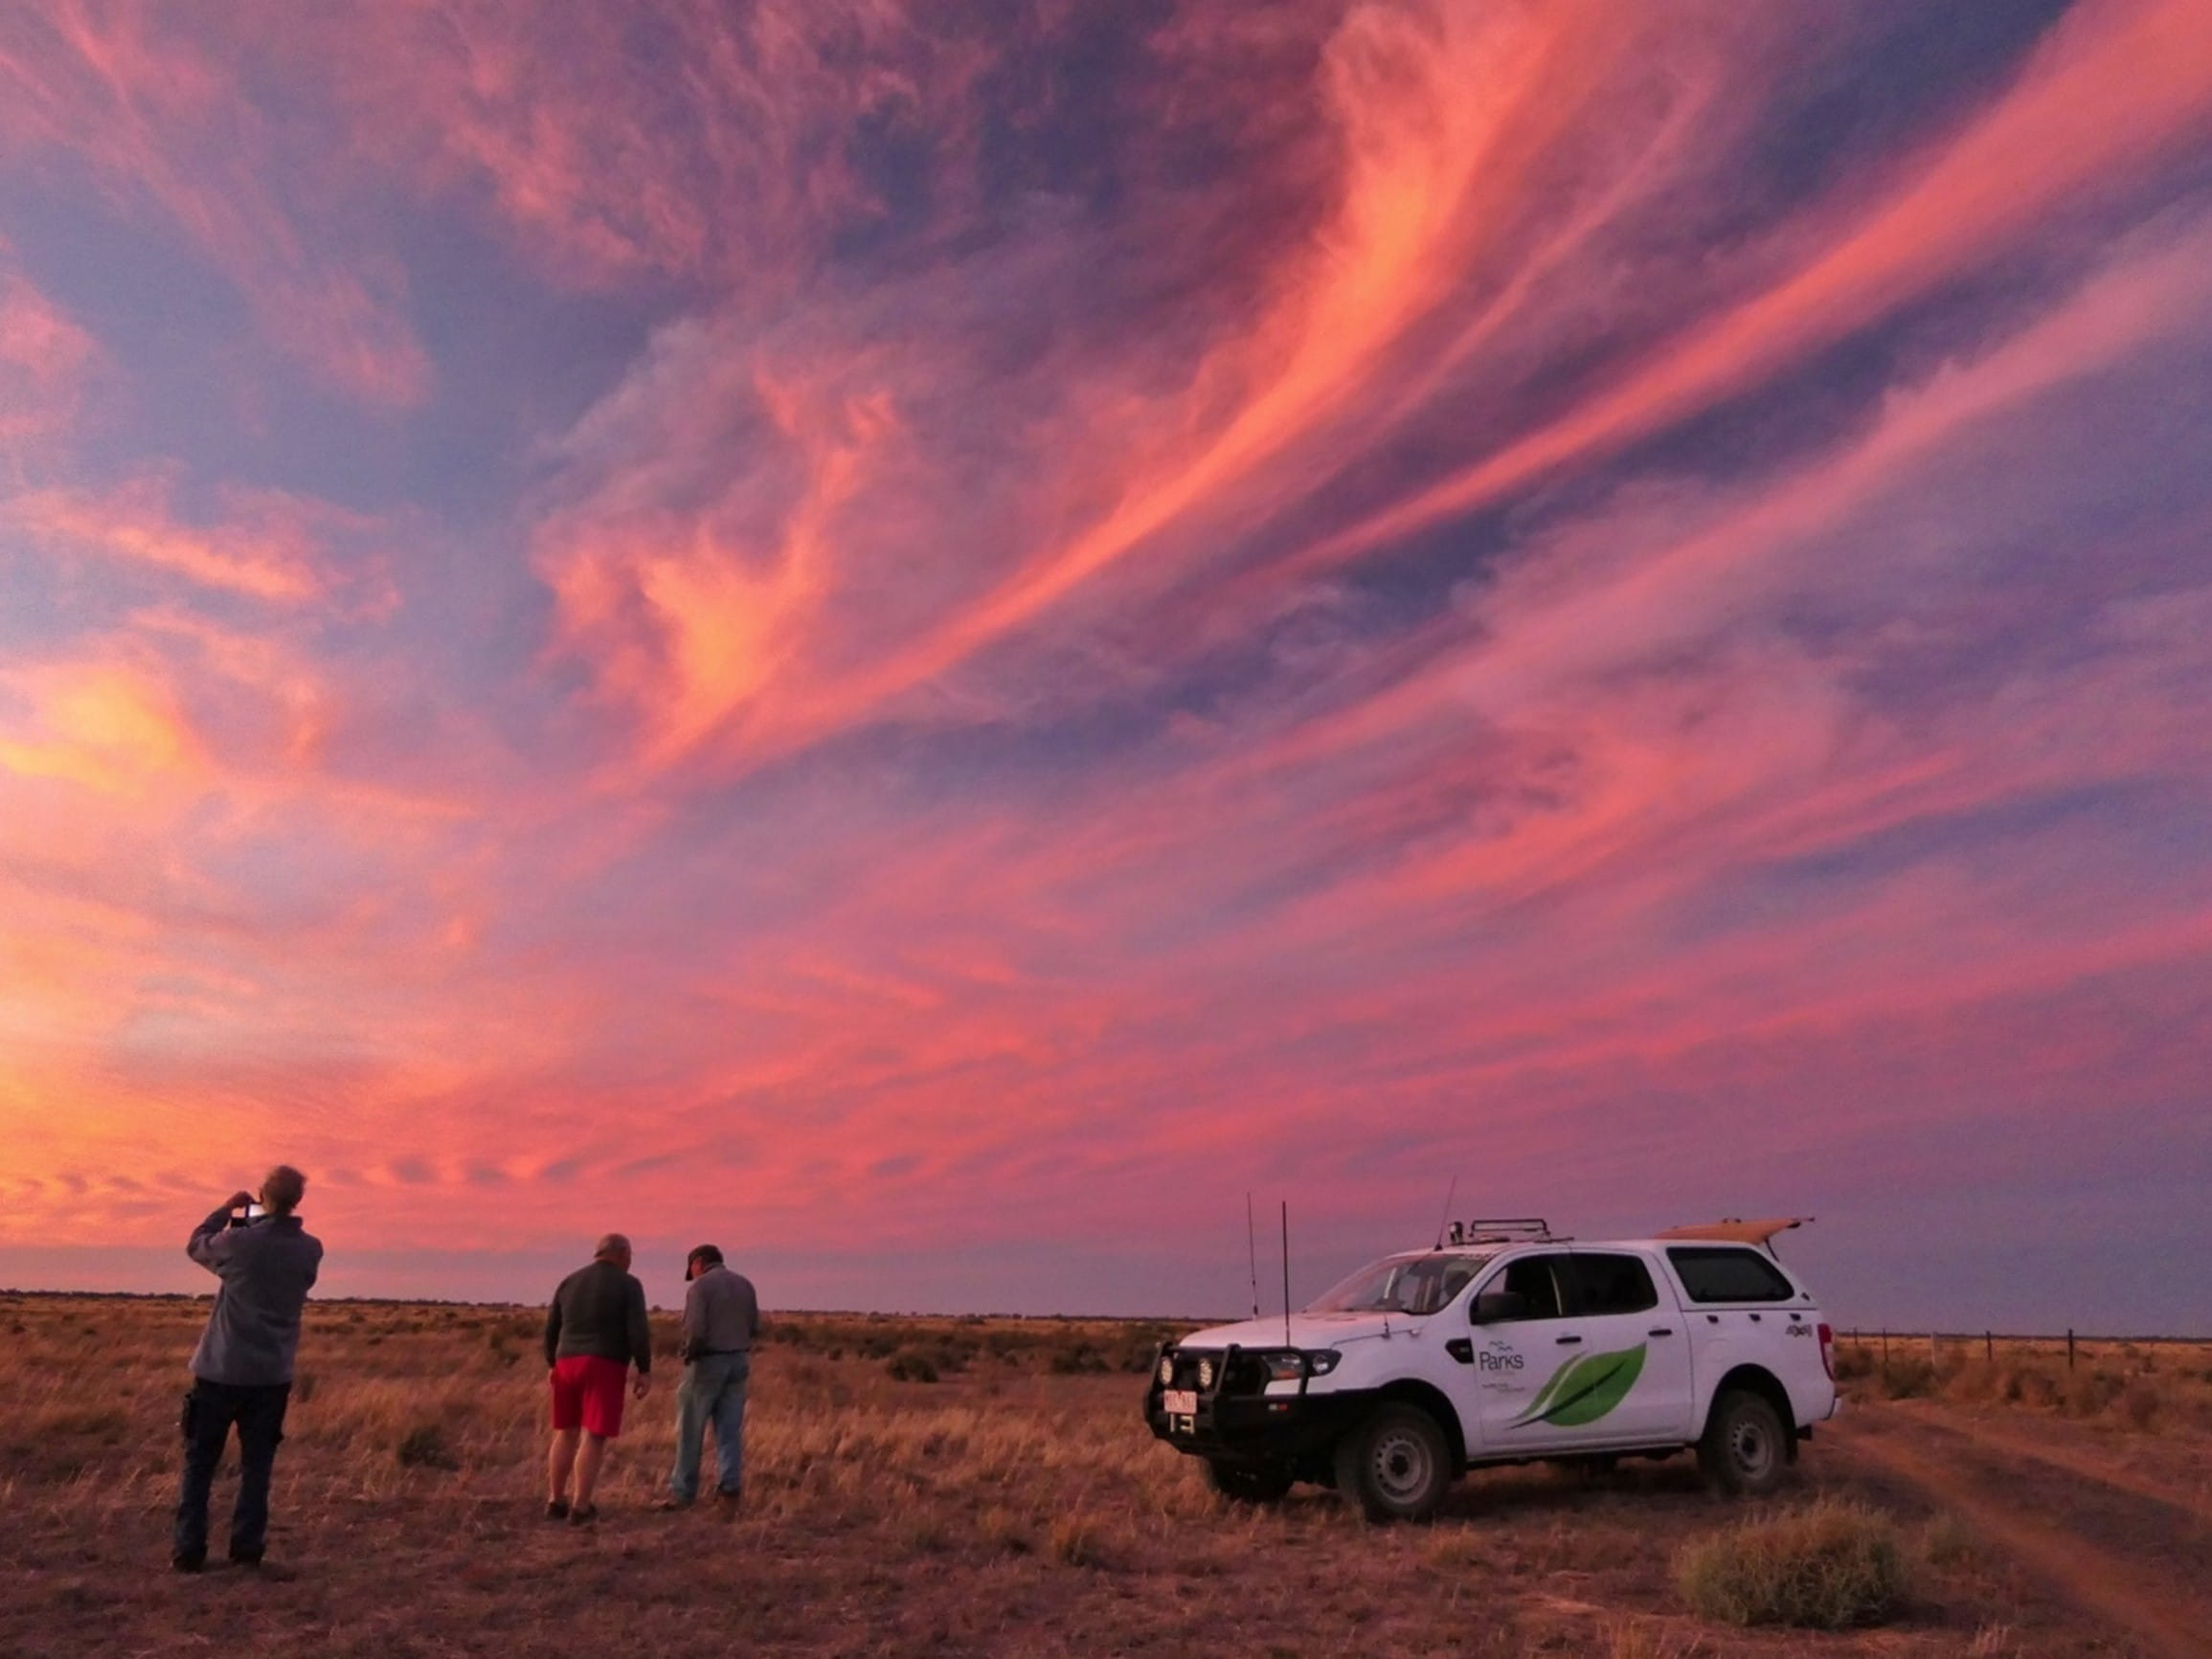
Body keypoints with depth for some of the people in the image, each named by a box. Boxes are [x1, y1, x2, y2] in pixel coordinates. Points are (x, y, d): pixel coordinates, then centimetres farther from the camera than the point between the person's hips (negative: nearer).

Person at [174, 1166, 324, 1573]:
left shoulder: (240, 1241, -16)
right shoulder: (310, 1250, -5)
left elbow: (196, 1245, 4)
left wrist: (227, 1209, 13)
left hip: (222, 1371, -2)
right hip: (273, 1375, 3)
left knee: (200, 1464, 10)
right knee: (256, 1466, 11)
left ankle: (188, 1550, 10)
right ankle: (247, 1548, 11)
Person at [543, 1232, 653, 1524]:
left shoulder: (570, 1281, 10)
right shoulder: (628, 1285, -4)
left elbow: (551, 1328, 12)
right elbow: (638, 1331, -12)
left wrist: (553, 1365, 22)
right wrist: (645, 1371, -7)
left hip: (569, 1364, 5)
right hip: (605, 1368, -5)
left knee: (566, 1433, 15)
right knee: (595, 1437, -2)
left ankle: (555, 1501, 18)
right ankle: (581, 1508, -3)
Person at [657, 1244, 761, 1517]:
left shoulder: (700, 1286, -11)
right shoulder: (745, 1284, 8)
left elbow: (695, 1331, -19)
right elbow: (754, 1328, 10)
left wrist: (689, 1353, -1)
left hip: (707, 1362, -5)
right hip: (738, 1361, 5)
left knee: (691, 1430, 8)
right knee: (730, 1430, 5)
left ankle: (683, 1492, 16)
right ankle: (730, 1490, -7)